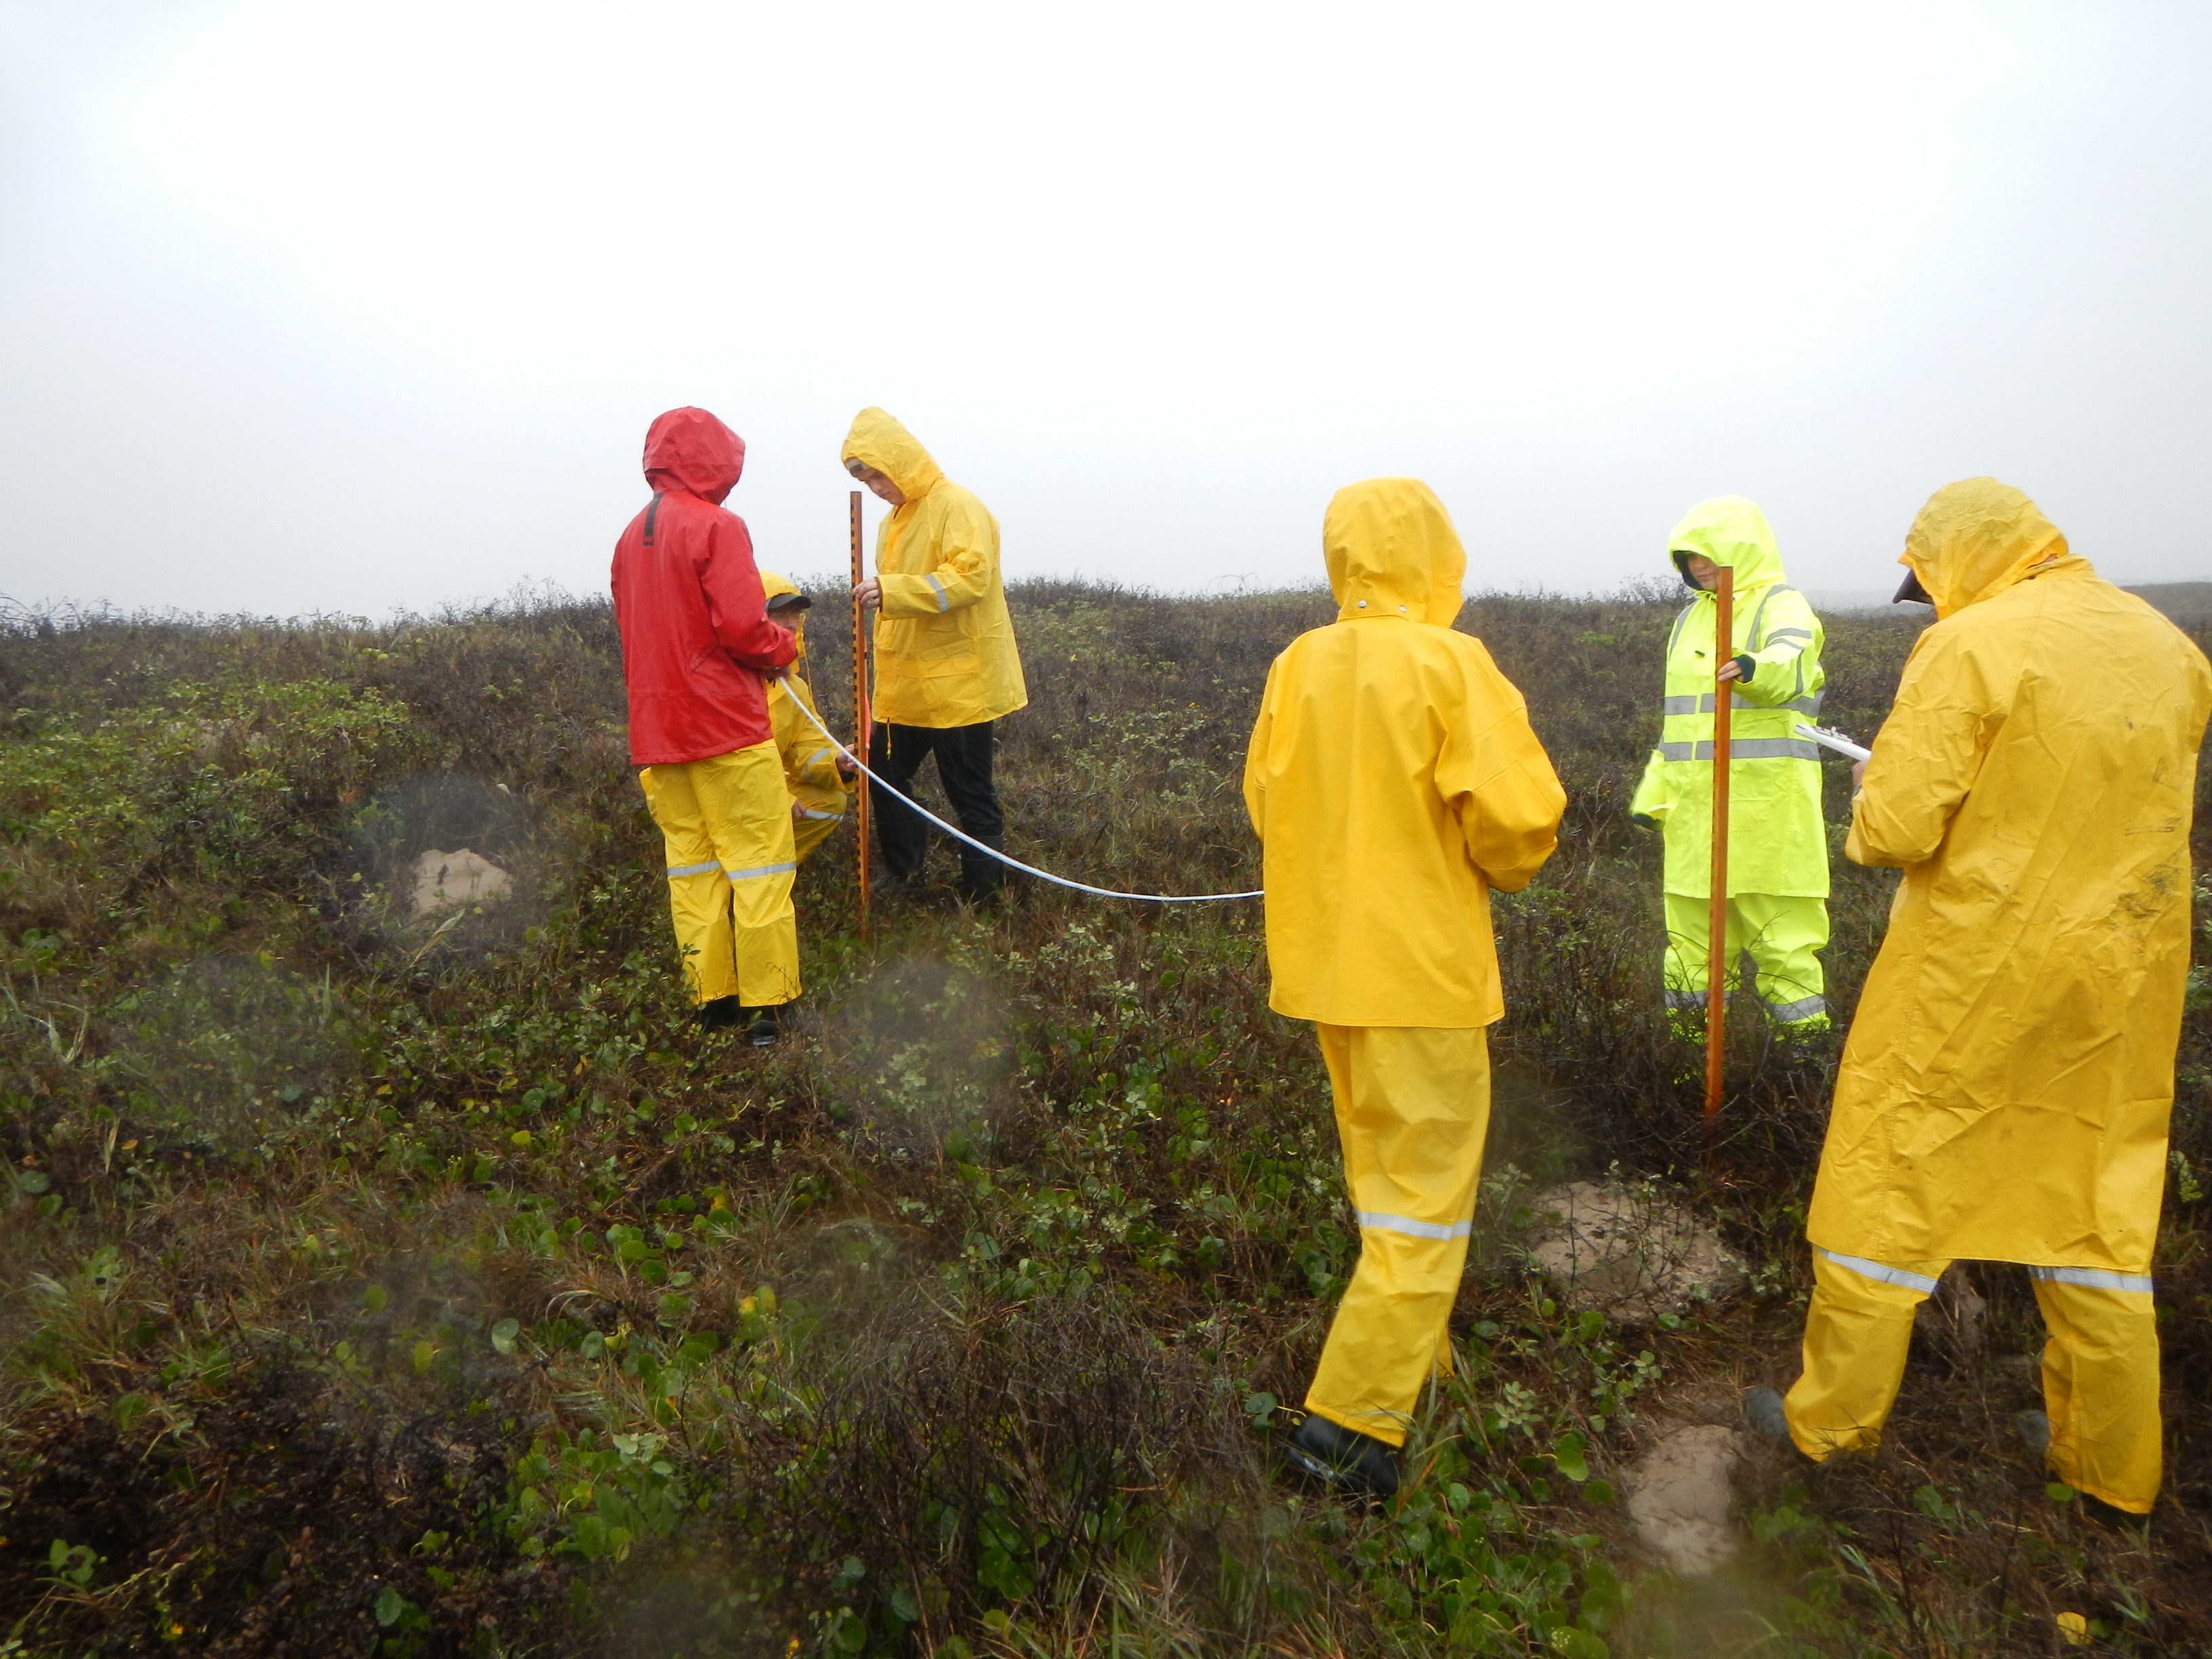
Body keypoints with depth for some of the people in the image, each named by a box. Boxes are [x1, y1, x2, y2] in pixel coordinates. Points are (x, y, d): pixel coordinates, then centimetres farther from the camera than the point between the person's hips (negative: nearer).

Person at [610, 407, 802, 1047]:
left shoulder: (631, 537, 13)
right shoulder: (717, 526, -10)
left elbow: (637, 635, 16)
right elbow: (742, 628, -18)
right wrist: (784, 647, 2)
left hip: (657, 729, 7)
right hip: (727, 728, -7)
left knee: (691, 866, 10)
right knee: (759, 865, -1)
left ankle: (712, 1000, 15)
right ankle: (766, 1006, 0)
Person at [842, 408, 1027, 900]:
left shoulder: (957, 506, -10)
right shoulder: (897, 519, 16)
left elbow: (970, 578, -25)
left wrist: (891, 590, -33)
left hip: (958, 685, -9)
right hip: (908, 687, 9)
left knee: (971, 799, -2)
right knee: (886, 777, 12)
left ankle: (984, 902, 8)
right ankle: (905, 884, 26)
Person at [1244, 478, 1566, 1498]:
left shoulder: (1297, 666, 1)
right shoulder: (1447, 663, -15)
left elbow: (1265, 800, 7)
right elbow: (1520, 813, -18)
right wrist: (1498, 872, 3)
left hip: (1323, 956, 6)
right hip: (1423, 965, -6)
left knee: (1381, 1172, 22)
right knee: (1427, 1194, 5)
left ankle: (1412, 1353, 38)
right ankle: (1350, 1422, 5)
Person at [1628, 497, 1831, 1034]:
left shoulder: (1782, 606, -4)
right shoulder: (1690, 618, 19)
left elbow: (1789, 663, -28)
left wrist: (1755, 669, -51)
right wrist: (1653, 794, 19)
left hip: (1766, 804, -7)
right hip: (1693, 804, 7)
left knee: (1781, 930, -2)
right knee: (1690, 929, 14)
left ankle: (1802, 1028, 8)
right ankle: (1685, 1029, 26)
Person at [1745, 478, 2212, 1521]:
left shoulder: (1968, 647, -16)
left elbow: (1894, 829, -20)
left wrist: (1875, 797, 1)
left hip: (1971, 971, -6)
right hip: (2121, 975, 7)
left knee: (1887, 1180, 7)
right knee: (2098, 1197, 18)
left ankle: (1833, 1419, 20)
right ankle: (2110, 1457, 30)